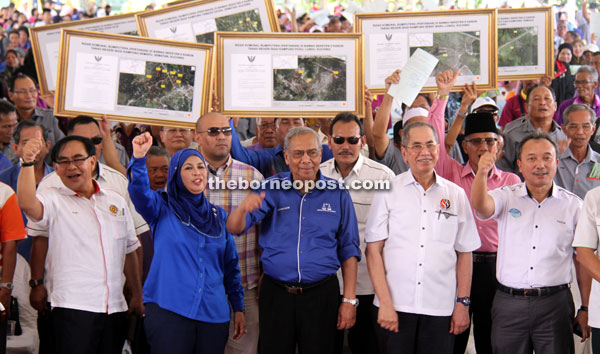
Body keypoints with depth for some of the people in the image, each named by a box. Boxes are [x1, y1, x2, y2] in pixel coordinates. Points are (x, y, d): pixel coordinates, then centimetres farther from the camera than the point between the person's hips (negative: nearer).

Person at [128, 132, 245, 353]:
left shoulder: (218, 216, 14)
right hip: (169, 310, -4)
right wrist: (139, 158, -36)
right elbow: (139, 191, -19)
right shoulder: (163, 208, 4)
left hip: (213, 315, 4)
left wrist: (238, 308, 15)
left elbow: (230, 266, 17)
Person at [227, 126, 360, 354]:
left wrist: (349, 300, 0)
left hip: (321, 294, 0)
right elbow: (234, 228, -9)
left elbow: (348, 250, 4)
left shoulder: (337, 194, 1)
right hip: (276, 293, 0)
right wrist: (244, 208, -32)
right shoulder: (271, 189, 1)